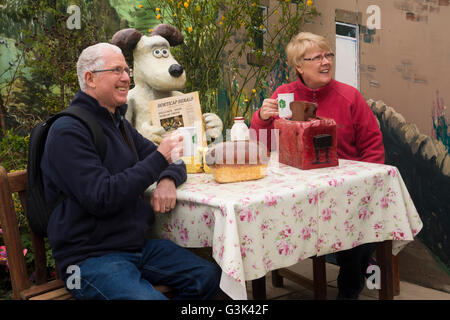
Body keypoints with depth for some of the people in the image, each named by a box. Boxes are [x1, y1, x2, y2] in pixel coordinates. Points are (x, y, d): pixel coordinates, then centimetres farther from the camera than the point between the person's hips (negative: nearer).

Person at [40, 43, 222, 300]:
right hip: (90, 257, -8)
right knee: (148, 298, -30)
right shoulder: (68, 132, -13)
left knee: (210, 277, -6)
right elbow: (102, 199, -23)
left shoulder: (120, 124, 15)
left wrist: (168, 180, -8)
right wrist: (159, 158, -20)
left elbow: (171, 163, 17)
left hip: (138, 244, 8)